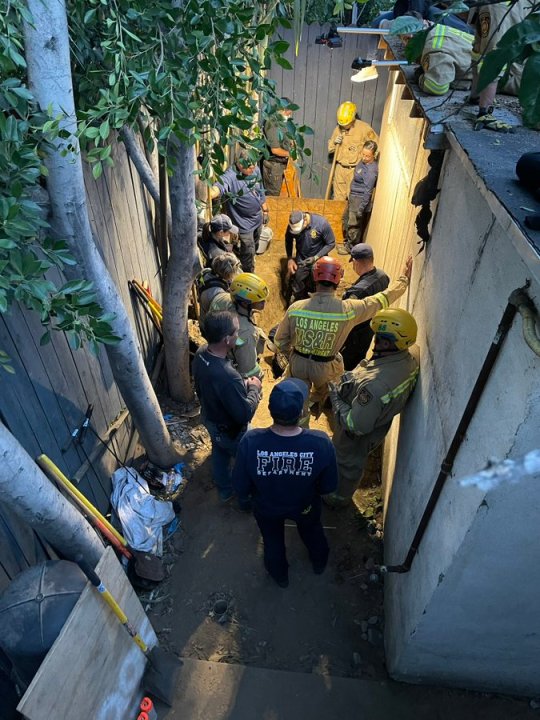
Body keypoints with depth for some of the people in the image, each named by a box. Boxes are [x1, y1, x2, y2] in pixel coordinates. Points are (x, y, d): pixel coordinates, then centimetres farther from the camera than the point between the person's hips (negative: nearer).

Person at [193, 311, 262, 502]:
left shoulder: (201, 353, -17)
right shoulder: (228, 376, -44)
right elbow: (245, 415, -31)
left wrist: (242, 385, -1)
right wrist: (254, 388, -17)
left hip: (210, 419, 7)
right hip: (229, 430, -7)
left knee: (220, 454, 31)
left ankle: (224, 490, 56)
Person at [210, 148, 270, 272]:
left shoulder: (255, 170, -9)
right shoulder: (230, 176, -31)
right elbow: (218, 187, -53)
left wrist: (265, 210, 15)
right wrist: (206, 195, -75)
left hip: (257, 217, 7)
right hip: (244, 221, -6)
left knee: (254, 244, 29)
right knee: (248, 250, 8)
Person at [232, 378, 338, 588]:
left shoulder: (251, 441, -36)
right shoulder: (321, 443, -35)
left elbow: (240, 485, -19)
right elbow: (329, 486, -17)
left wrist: (244, 499, 4)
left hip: (266, 508, 0)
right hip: (305, 506, 1)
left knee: (273, 542, 33)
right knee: (312, 532, 36)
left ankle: (280, 575, 62)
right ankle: (319, 563, 66)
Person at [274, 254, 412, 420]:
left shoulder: (295, 308, -22)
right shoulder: (348, 310, -25)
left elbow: (280, 340, -9)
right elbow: (382, 299, -11)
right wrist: (404, 279, 5)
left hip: (298, 363, 1)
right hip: (325, 368, 0)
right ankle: (316, 402, 54)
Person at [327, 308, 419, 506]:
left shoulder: (375, 385, -46)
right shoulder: (410, 359, -20)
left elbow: (356, 425, -35)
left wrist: (336, 398, -23)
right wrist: (354, 377, -5)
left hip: (359, 436, -8)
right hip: (380, 421, 8)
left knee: (347, 463, 23)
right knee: (354, 460, 35)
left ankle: (339, 496, 53)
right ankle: (343, 491, 64)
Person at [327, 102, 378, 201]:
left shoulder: (363, 128, -10)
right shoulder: (338, 129, 4)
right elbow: (330, 149, 14)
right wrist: (334, 142, -8)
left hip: (355, 170, -4)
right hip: (340, 169, 4)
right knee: (338, 199, 11)